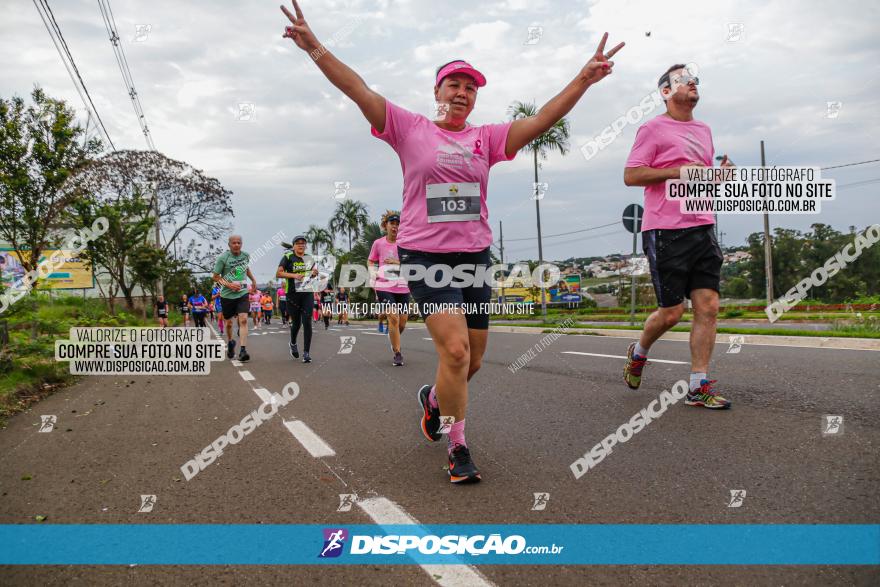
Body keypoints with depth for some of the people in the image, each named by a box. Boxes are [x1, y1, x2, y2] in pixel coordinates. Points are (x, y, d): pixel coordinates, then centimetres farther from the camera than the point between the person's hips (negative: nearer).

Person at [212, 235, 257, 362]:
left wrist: (253, 279, 23)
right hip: (227, 294, -2)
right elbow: (215, 276, -7)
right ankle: (230, 342, 41)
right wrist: (229, 285, -19)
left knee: (243, 320, -15)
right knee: (228, 322, 12)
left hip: (242, 294, 2)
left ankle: (242, 350, -20)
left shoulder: (246, 255, 3)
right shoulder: (223, 257, -10)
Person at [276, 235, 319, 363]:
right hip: (293, 294, -2)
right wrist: (294, 275, -21)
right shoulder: (288, 257, -2)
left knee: (307, 322, -8)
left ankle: (306, 353, -5)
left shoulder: (308, 257, 10)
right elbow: (278, 273, -8)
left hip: (307, 293, 2)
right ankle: (293, 344, 39)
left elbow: (314, 270, 25)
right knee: (296, 322, 8)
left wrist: (315, 272, 1)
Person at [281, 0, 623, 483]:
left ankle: (434, 399, 45)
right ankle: (458, 449, 0)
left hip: (474, 256, 4)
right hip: (424, 255, -4)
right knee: (455, 349, -18)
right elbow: (359, 90, -6)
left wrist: (584, 79, -10)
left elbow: (541, 120, -1)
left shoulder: (487, 138, 8)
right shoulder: (410, 129, 1)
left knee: (471, 360, 11)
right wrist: (315, 49, -15)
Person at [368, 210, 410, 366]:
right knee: (393, 317, -16)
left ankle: (394, 339, 41)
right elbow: (371, 262, 15)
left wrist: (397, 262, -13)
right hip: (384, 287, -2)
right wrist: (373, 275, -2)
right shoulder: (378, 243, 3)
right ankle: (397, 354, -7)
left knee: (403, 320, 7)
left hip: (402, 287, 2)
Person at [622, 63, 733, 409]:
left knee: (708, 306, -2)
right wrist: (677, 170, -16)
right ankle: (638, 353, 28)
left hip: (702, 229, 7)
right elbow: (630, 175, -9)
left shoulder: (704, 130, 20)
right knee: (671, 312, -2)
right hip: (666, 232, -6)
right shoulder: (654, 128, -2)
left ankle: (699, 387, 4)